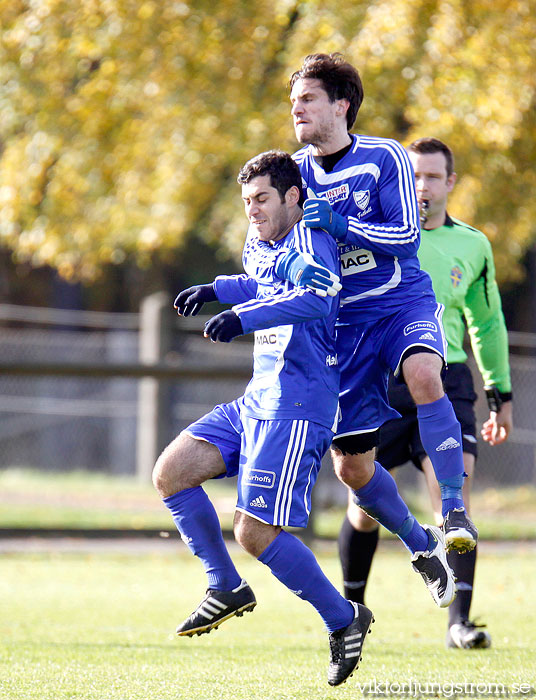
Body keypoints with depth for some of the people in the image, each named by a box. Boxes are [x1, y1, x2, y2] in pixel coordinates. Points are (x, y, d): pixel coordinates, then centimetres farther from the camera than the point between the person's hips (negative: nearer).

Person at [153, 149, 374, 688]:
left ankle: (343, 619, 3)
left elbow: (318, 297, -32)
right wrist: (216, 290, 30)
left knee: (255, 533, -14)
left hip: (296, 409, -9)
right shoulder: (259, 245, 17)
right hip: (255, 402, 9)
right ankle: (227, 589, 11)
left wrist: (245, 317, -41)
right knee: (170, 472, 1)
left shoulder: (309, 239, -11)